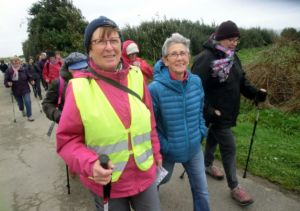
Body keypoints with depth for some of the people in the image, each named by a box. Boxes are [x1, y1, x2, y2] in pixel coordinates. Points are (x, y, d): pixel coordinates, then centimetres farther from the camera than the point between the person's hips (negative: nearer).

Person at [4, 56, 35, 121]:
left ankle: (29, 116, 4)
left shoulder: (24, 69, -10)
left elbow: (29, 76, 1)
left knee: (28, 102, -10)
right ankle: (22, 110, 52)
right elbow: (6, 81, -5)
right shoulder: (8, 71, -10)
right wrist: (8, 83, -26)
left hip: (25, 89, -1)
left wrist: (31, 81, -17)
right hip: (16, 91, 1)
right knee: (20, 103, 19)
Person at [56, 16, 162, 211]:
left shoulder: (136, 76, -6)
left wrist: (155, 153, 13)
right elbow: (67, 139, -9)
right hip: (106, 183, -2)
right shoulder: (78, 88, -16)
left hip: (145, 175, 3)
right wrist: (90, 165, -25)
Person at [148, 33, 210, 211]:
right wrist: (163, 145, -17)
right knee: (161, 180, 29)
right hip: (167, 150, -2)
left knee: (202, 190, 15)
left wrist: (201, 132, 2)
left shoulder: (196, 81, -10)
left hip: (194, 147, 3)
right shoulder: (155, 88, -26)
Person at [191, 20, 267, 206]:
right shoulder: (206, 58, -22)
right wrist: (207, 111, -28)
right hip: (215, 112, -8)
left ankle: (208, 165, 49)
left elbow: (241, 80, 11)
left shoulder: (232, 57, 7)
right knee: (229, 147, -2)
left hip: (228, 111, 8)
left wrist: (255, 93, -5)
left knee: (214, 138, 25)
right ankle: (234, 187, 15)